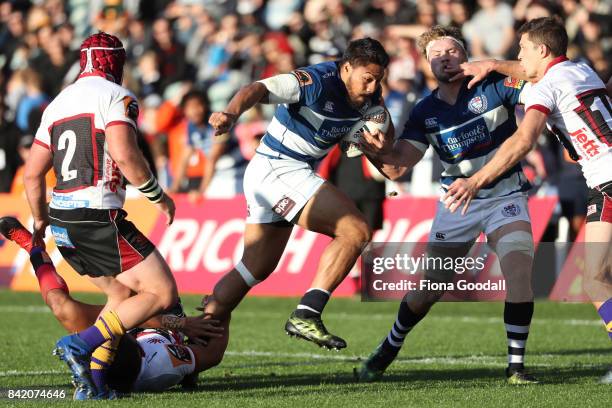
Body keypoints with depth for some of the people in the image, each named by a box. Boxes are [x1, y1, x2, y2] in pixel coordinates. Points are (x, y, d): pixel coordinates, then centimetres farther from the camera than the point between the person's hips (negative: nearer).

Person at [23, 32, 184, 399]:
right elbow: (124, 155, -19)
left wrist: (40, 223, 33)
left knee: (123, 295, 20)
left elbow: (33, 173, 19)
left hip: (62, 219, 8)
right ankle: (81, 346, -14)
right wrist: (158, 196, -4)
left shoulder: (58, 103, 18)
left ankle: (93, 380, 7)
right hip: (98, 217, -8)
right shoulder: (116, 97, -4)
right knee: (162, 293, -3)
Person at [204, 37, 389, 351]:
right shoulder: (316, 81, -22)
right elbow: (258, 90, -33)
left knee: (255, 269, 17)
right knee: (355, 231, -17)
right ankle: (306, 315, -20)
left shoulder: (368, 97, 4)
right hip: (278, 169, -10)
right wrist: (232, 113, -52)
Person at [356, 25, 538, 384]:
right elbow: (397, 167, -4)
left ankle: (516, 366, -13)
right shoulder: (425, 113, -2)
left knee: (520, 272, -23)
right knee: (429, 289, 7)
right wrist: (378, 150, -26)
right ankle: (389, 349, 33)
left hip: (505, 197, -2)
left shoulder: (495, 85, -10)